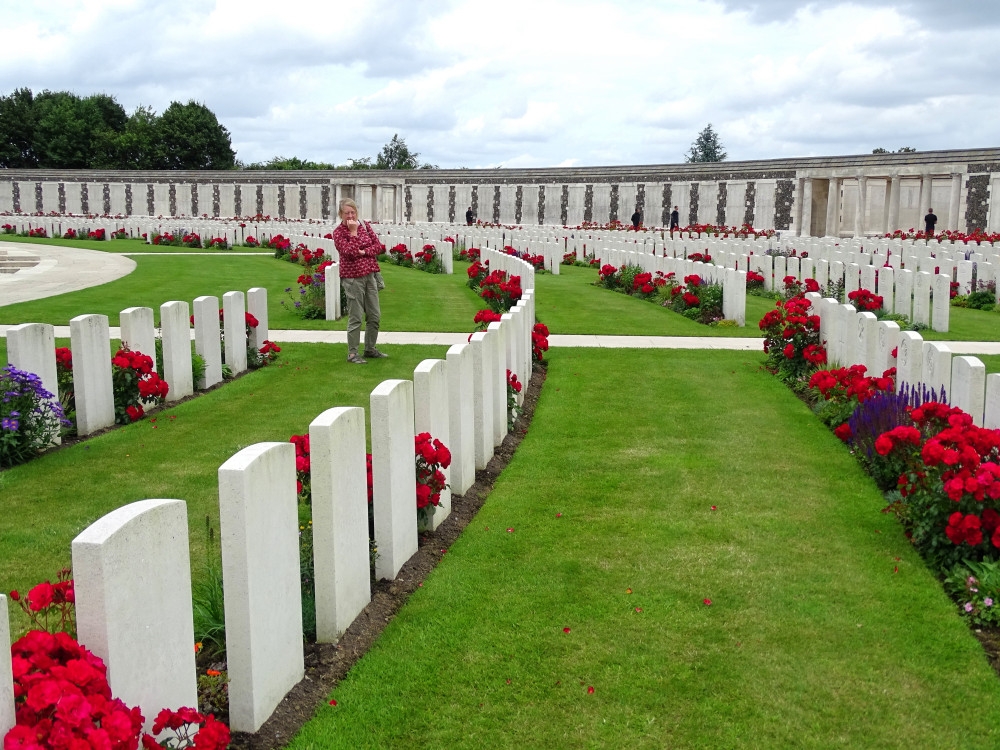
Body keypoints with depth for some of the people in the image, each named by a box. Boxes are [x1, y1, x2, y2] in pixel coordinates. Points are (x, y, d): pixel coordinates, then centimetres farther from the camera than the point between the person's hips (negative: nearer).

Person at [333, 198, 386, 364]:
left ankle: (370, 349, 26)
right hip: (352, 277, -6)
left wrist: (363, 252, -12)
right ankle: (352, 353, 7)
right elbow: (349, 253, -21)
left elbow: (377, 245, 3)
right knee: (355, 317, -3)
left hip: (368, 274, 6)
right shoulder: (338, 232, -8)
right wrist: (354, 232, -20)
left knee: (375, 316, 12)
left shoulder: (365, 225, 8)